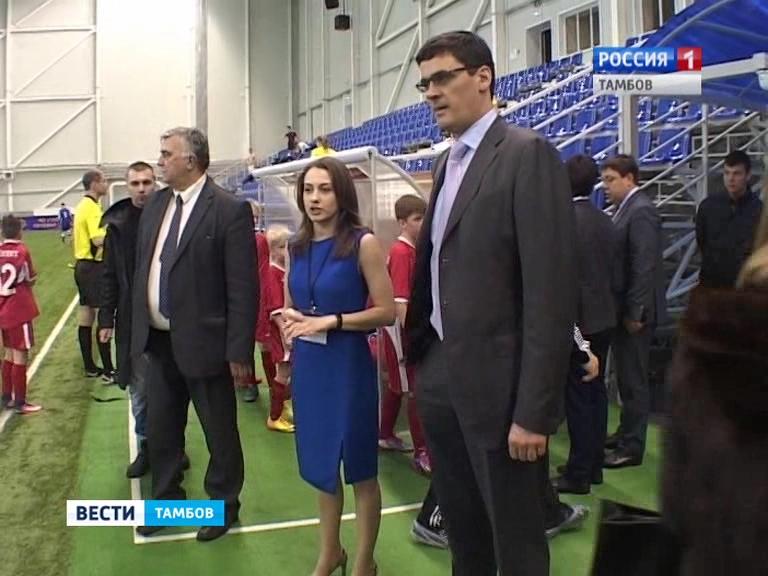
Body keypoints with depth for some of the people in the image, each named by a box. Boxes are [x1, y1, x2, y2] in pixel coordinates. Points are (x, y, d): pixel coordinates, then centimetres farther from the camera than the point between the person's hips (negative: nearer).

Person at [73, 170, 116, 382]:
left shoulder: (82, 205, 14)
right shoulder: (92, 207, -16)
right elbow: (98, 240, -24)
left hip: (82, 266, 10)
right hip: (94, 268, -10)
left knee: (85, 320, 12)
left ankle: (90, 367, 19)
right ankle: (108, 371, -7)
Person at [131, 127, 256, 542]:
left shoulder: (230, 210, -14)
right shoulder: (154, 204, 8)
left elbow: (243, 287, -16)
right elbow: (142, 268, 14)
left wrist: (239, 351, -17)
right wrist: (137, 327, 11)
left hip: (202, 341, -7)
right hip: (157, 340, 7)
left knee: (219, 432, 11)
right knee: (159, 429, 20)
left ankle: (223, 504, 32)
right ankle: (166, 498, 41)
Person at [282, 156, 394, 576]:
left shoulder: (363, 244, -12)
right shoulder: (297, 248, 6)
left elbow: (386, 312, -13)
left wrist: (331, 321, -21)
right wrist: (290, 320, -4)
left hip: (348, 366, -6)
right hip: (307, 366, 6)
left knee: (359, 466, 9)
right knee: (320, 463, 19)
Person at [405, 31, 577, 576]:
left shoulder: (528, 154, -12)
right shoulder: (447, 163, 14)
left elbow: (551, 291, -18)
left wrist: (534, 411, -19)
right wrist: (420, 360, 9)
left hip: (496, 384, -7)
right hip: (441, 378, 7)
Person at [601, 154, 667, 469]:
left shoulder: (641, 211, -15)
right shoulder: (625, 208, 12)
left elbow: (644, 266, -20)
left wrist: (635, 313, -19)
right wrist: (625, 310, 13)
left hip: (635, 311, -9)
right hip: (623, 308, 9)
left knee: (634, 378, 0)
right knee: (626, 375, 18)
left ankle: (632, 446, 9)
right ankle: (626, 432, 31)